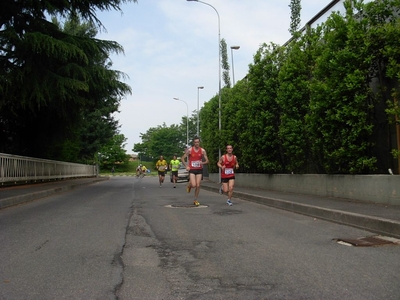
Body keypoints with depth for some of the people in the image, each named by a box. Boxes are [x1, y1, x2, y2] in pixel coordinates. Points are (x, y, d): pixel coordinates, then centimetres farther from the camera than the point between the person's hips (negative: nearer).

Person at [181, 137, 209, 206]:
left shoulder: (203, 151, -1)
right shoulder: (189, 150, -6)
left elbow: (207, 161, 3)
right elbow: (182, 158, 2)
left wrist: (202, 162, -18)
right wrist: (186, 166, -8)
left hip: (199, 170, 2)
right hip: (192, 169, -2)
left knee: (198, 186, 1)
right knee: (193, 185, -16)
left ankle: (195, 200, 16)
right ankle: (189, 185, 22)